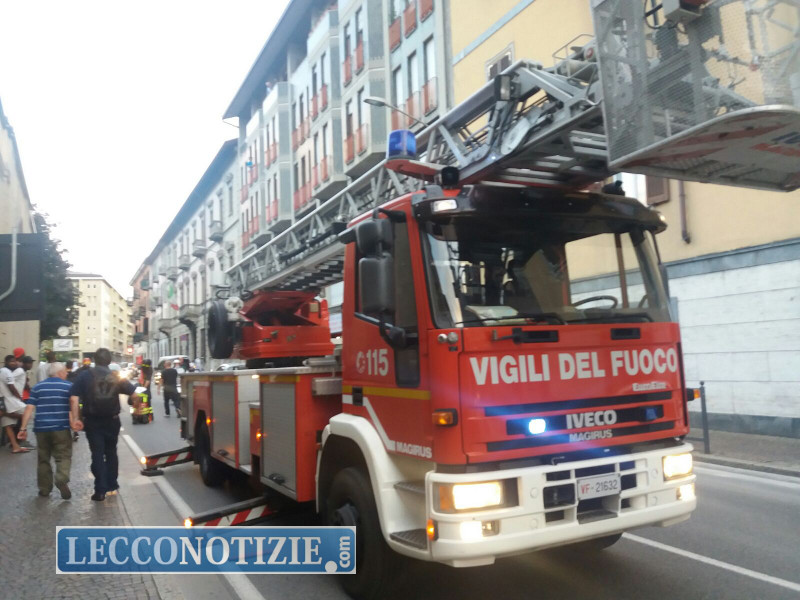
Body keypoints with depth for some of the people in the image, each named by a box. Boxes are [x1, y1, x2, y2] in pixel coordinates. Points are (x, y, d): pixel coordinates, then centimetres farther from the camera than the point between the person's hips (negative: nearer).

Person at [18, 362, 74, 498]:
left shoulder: (37, 387, 9)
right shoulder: (69, 386, 2)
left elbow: (29, 408, 3)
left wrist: (23, 428, 4)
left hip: (41, 427, 3)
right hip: (61, 427, -3)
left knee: (43, 458, 14)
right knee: (63, 456, 0)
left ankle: (44, 488, 18)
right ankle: (62, 480, -23)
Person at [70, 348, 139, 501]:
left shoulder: (85, 376, -4)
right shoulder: (116, 377, -1)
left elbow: (74, 398, -14)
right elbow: (134, 395, -5)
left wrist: (75, 418, -13)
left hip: (92, 421, -1)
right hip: (112, 420, 2)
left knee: (97, 455, 3)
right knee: (111, 453, 17)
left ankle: (100, 490, 1)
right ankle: (112, 486, 25)